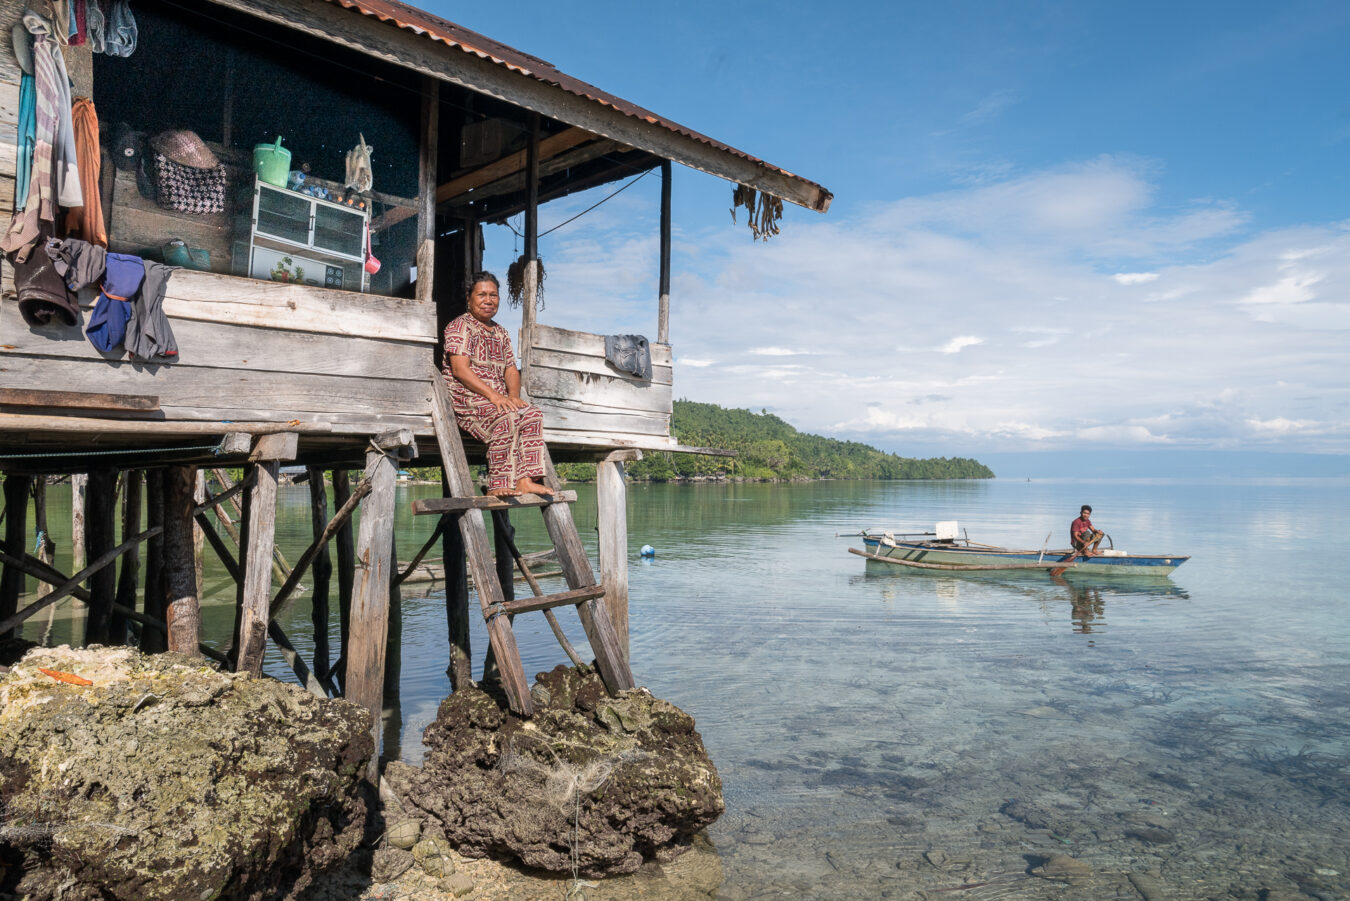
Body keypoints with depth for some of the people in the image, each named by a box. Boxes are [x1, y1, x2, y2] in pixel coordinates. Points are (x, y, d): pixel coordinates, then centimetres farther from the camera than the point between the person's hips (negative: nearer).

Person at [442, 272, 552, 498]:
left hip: (499, 398, 7)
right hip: (465, 397, -7)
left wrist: (513, 394, -7)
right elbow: (460, 370, -14)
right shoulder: (460, 326, -2)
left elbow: (511, 369, 16)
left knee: (532, 414, -20)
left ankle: (525, 480, -27)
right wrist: (493, 395, -23)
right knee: (507, 417, -34)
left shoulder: (501, 333, 22)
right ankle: (498, 486, -34)